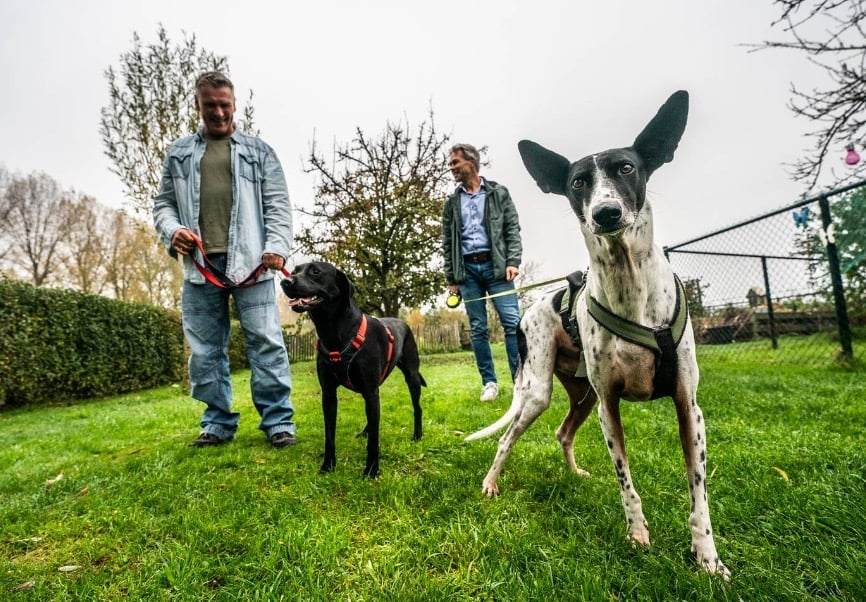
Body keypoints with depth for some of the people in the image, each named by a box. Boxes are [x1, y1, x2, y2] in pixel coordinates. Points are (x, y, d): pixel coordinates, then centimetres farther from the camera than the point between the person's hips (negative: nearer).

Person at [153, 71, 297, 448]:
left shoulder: (258, 151, 13)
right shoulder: (178, 154, 20)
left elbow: (278, 205, 4)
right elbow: (163, 203, 19)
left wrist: (277, 247, -11)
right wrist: (172, 231, -3)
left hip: (250, 262, -3)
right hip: (200, 265, 3)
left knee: (266, 342, -6)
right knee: (205, 350, 6)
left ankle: (278, 421, 3)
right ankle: (218, 423, 19)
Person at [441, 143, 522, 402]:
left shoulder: (499, 193, 8)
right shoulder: (451, 203, 14)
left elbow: (513, 229, 3)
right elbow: (447, 243, 13)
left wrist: (513, 261, -11)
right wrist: (451, 278, 7)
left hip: (495, 265, -2)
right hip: (467, 269, 3)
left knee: (513, 323, -8)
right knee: (478, 329, 3)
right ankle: (489, 382, 11)